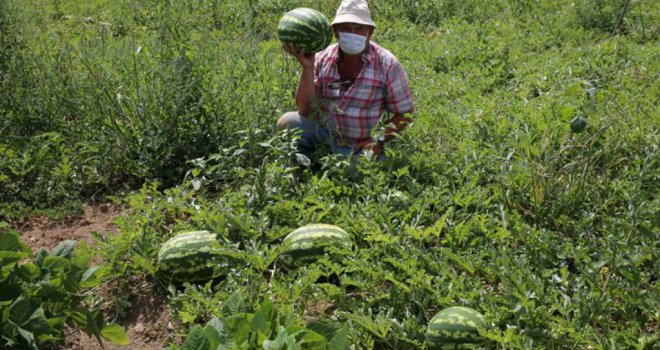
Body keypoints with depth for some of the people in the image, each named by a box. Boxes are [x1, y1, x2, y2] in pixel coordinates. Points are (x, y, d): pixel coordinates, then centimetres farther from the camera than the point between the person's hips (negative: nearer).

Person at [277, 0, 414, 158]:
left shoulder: (387, 64, -11)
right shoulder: (322, 58, -3)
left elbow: (405, 114, -4)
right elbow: (305, 111, -8)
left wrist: (379, 141, -19)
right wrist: (307, 68, -20)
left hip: (363, 146, -2)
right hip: (325, 135, 2)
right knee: (286, 122, -18)